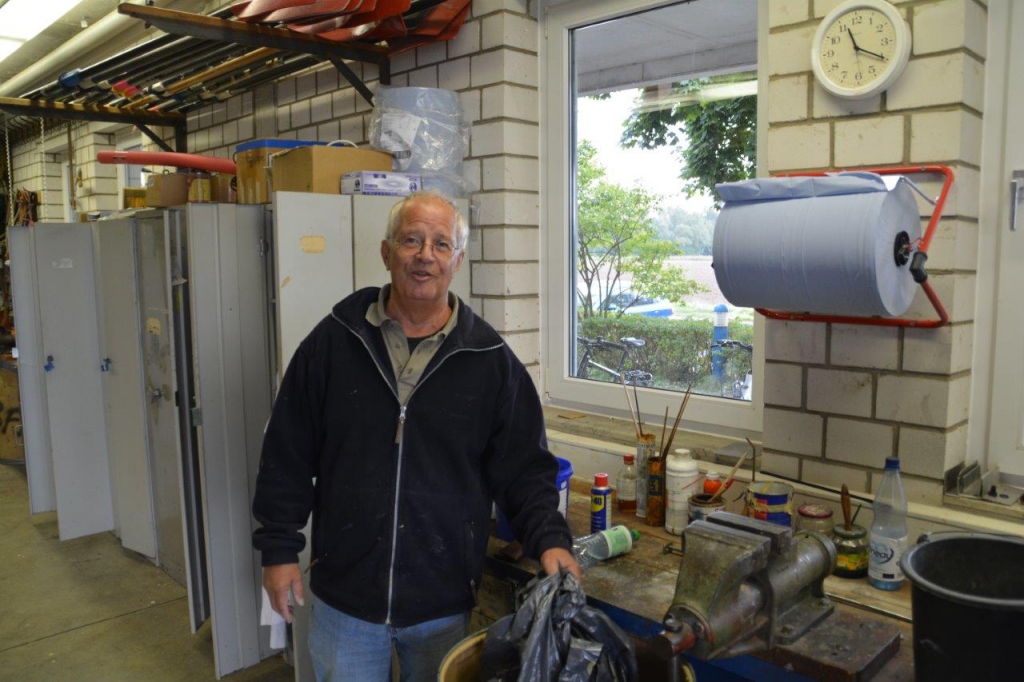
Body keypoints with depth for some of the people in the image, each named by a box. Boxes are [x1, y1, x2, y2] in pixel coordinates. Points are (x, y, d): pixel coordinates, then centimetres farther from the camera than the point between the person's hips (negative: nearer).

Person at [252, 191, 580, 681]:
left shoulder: (491, 360, -6)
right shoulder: (334, 341, -4)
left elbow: (523, 467, -3)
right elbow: (288, 456, 1)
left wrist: (549, 539, -16)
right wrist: (279, 548, 0)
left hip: (445, 602, 0)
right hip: (343, 593, 1)